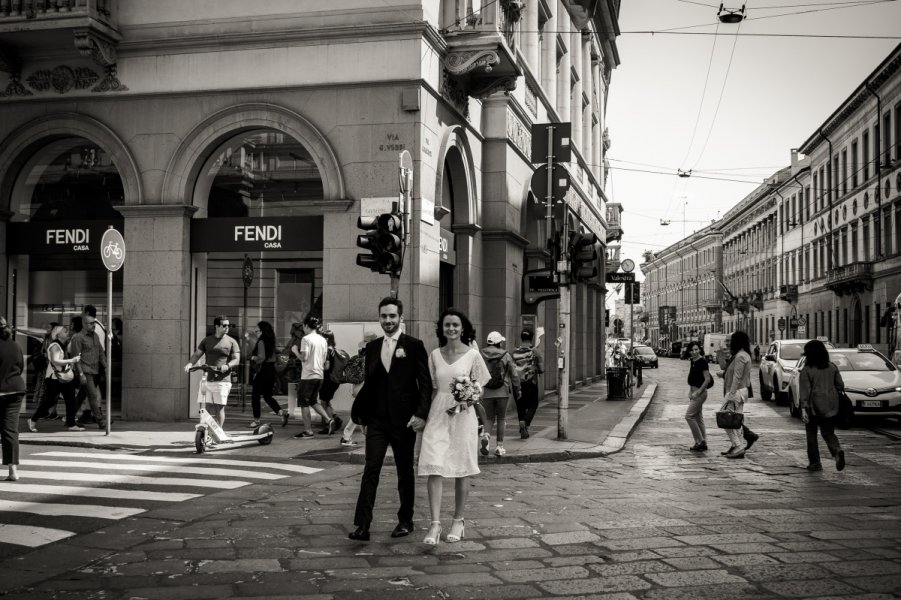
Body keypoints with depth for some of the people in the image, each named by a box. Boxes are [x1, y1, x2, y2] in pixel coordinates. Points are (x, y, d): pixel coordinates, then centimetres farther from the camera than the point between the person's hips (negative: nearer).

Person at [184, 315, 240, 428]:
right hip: (207, 379, 3)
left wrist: (227, 366, -21)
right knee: (206, 407, 0)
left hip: (222, 380, -2)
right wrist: (190, 363, -10)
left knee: (219, 407, -5)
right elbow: (197, 354, 10)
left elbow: (236, 360, -1)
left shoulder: (231, 342, 5)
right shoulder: (207, 340, 14)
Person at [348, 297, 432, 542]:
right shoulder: (372, 347, 9)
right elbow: (369, 382, 14)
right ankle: (362, 525, -7)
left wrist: (421, 414, -15)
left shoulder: (414, 346, -4)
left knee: (405, 472, 10)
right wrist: (359, 411, 5)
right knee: (370, 470, -5)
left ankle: (405, 521, 24)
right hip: (377, 419, 3)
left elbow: (425, 383, -7)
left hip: (404, 420, -3)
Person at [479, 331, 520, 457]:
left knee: (489, 417, 14)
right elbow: (514, 375, 1)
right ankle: (499, 446, 10)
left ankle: (485, 435, -15)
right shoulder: (506, 355, -2)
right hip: (502, 391, -1)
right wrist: (517, 390, 11)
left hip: (486, 392, 1)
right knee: (501, 418, 10)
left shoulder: (481, 355, 0)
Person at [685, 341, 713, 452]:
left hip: (700, 392, -9)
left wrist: (698, 392, -20)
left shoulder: (702, 361, -16)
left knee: (689, 416, -9)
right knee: (698, 418, 12)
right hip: (694, 391, 9)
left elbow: (707, 379, -19)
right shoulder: (692, 361, 10)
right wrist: (690, 392, 13)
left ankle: (700, 442, -4)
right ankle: (703, 443, 17)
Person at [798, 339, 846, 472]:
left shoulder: (807, 370, -10)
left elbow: (805, 391, -14)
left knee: (811, 434, 10)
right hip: (831, 406, 4)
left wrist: (803, 408, -16)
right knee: (828, 433, 13)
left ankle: (815, 463, 11)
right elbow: (840, 385, 7)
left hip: (814, 406, -4)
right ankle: (837, 451, -16)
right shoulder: (832, 367, 2)